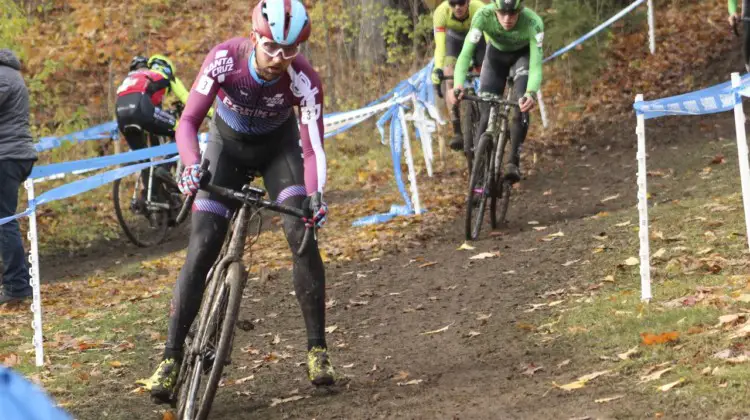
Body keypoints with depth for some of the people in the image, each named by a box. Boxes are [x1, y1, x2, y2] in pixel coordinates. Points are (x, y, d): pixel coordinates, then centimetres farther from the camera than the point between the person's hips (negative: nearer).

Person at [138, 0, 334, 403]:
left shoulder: (304, 80, -31)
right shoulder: (224, 58, -32)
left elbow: (312, 146, -32)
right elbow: (188, 120, -30)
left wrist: (316, 195, -50)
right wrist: (192, 165, -48)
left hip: (278, 146, 0)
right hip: (227, 144, 0)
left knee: (302, 234, -20)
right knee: (201, 250, -10)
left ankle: (317, 349, -10)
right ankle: (171, 357, -4)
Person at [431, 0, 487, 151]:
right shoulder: (441, 12, -35)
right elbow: (439, 45, -39)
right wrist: (437, 69, -53)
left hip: (478, 40, 0)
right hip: (455, 41, 0)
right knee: (450, 81, -19)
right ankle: (457, 132, -19)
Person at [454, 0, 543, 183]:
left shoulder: (533, 22, -39)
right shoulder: (483, 16, -36)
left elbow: (536, 64, -43)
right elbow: (466, 53, -39)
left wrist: (531, 93, -62)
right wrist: (458, 84, -55)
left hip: (523, 55, -1)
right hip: (496, 54, 2)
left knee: (522, 106, -24)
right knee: (486, 113, -6)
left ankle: (514, 162, -14)